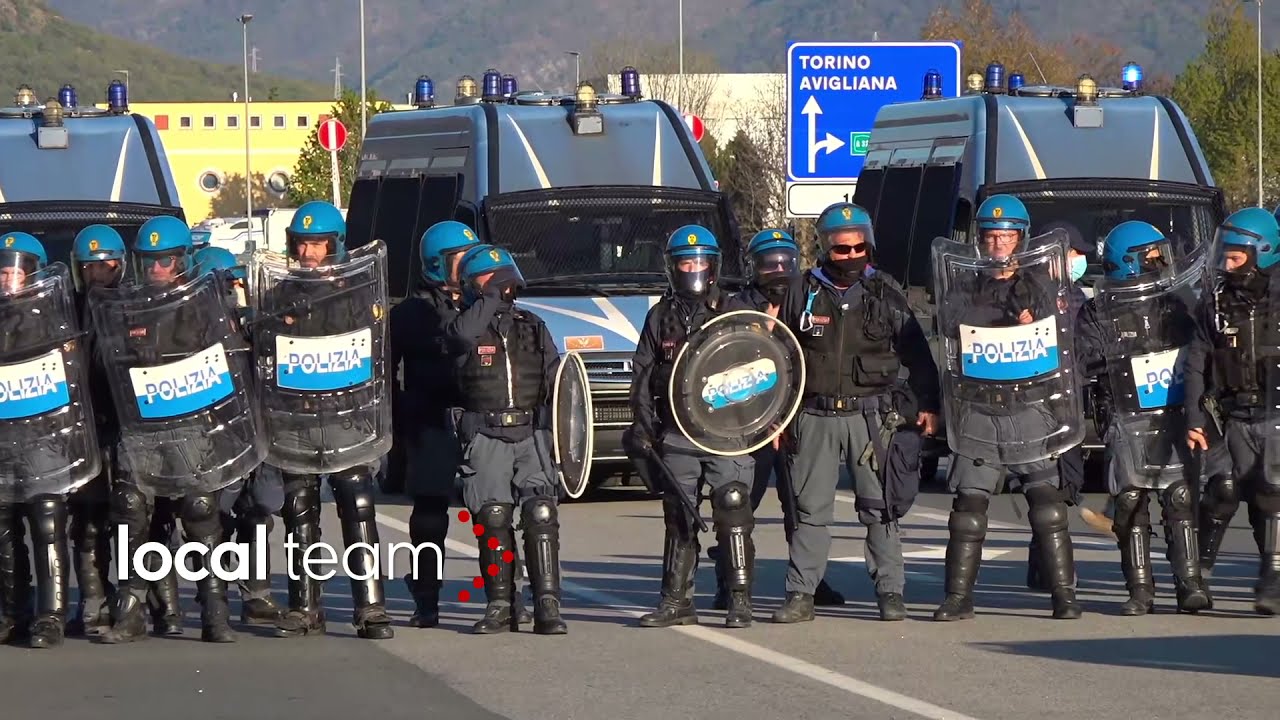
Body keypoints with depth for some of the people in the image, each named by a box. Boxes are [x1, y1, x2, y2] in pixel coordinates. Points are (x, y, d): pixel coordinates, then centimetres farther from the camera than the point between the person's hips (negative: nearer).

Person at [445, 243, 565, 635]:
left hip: (532, 436, 1)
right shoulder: (466, 326, 5)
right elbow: (464, 334, -22)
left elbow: (555, 382, 16)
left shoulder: (533, 328, 16)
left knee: (541, 516, -10)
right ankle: (500, 606, 5)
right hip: (484, 438, -1)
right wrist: (492, 295, -12)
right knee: (493, 520, -3)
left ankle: (548, 606, -12)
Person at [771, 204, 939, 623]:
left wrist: (927, 404, 2)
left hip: (872, 416, 0)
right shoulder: (803, 293, 5)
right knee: (810, 508, 2)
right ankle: (801, 596, 5)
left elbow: (916, 353, 9)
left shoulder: (884, 293, 5)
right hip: (815, 416, 1)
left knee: (881, 507, 2)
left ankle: (890, 592, 7)